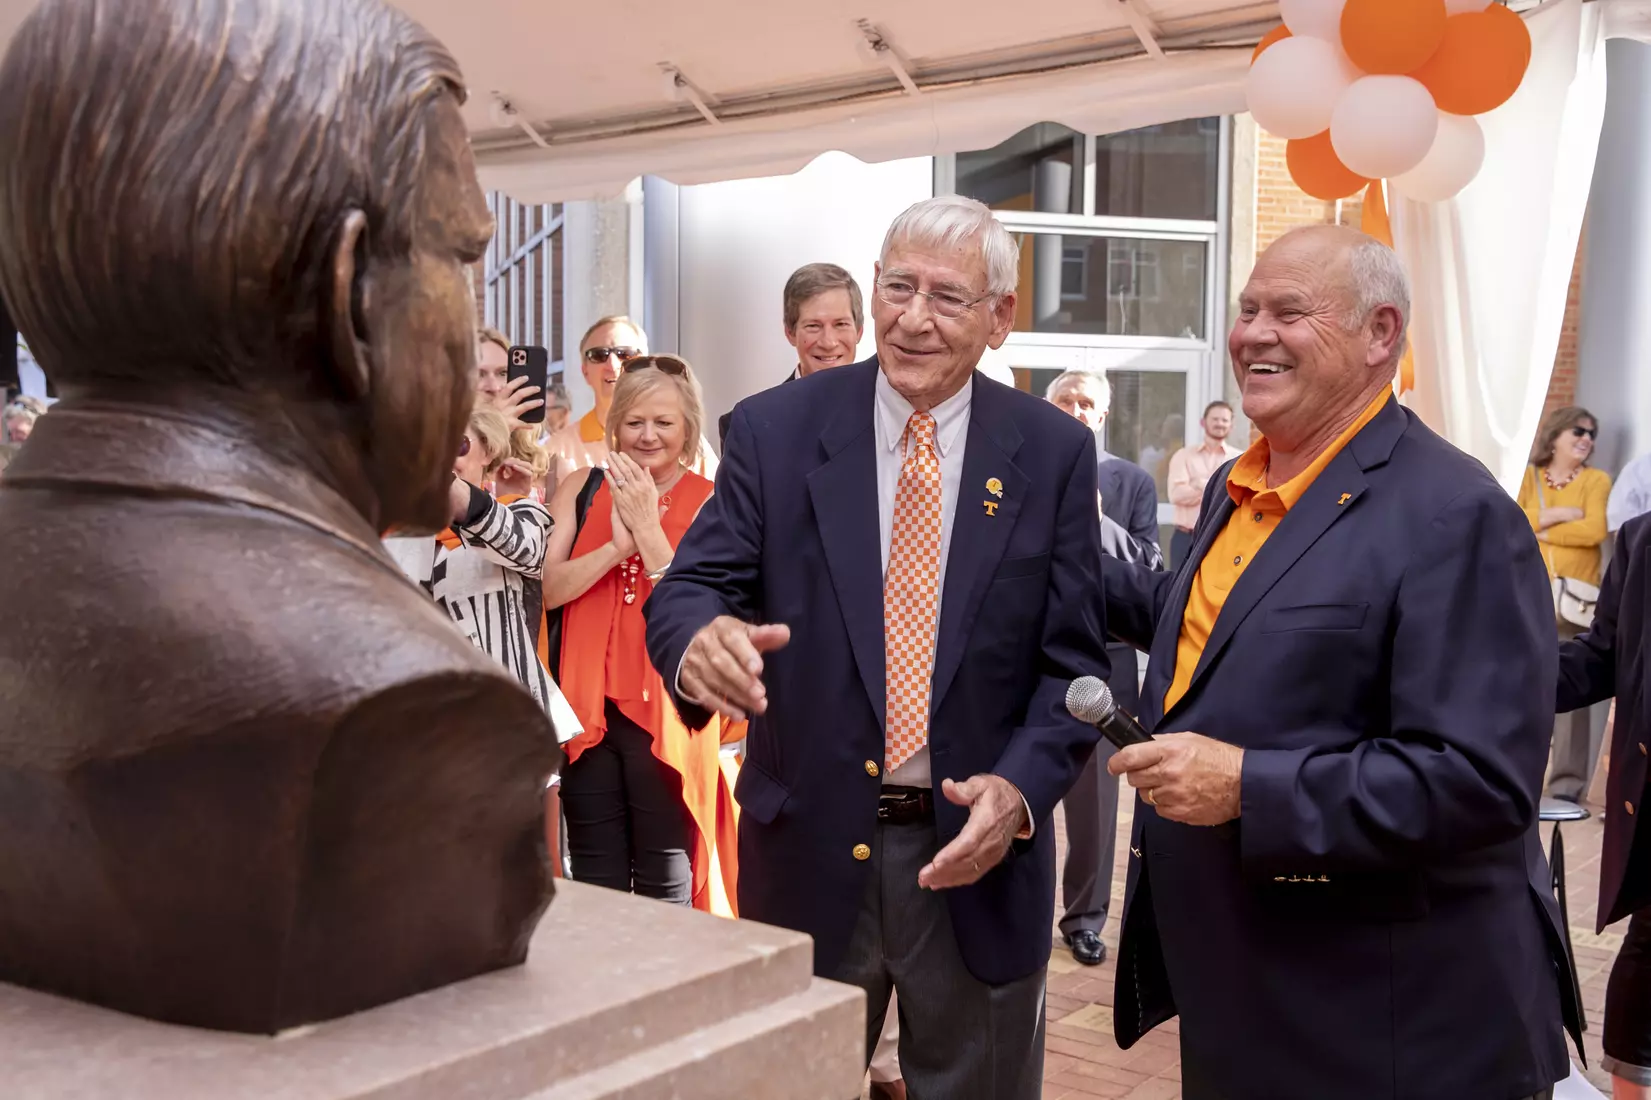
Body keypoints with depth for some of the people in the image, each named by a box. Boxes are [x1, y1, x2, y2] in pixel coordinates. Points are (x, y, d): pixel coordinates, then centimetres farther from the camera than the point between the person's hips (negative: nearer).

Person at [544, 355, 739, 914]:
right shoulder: (583, 489, 8)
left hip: (666, 712, -3)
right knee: (596, 887, 12)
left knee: (667, 887, 5)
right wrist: (616, 546, -16)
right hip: (587, 706, 3)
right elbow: (549, 588, -2)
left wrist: (647, 528, -16)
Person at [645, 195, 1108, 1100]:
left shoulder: (1053, 452, -2)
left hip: (977, 853, 1)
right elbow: (690, 587, -9)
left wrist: (1020, 788, -19)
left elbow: (1073, 660, -2)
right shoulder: (775, 429, -4)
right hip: (808, 853, 0)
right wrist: (701, 643, -33)